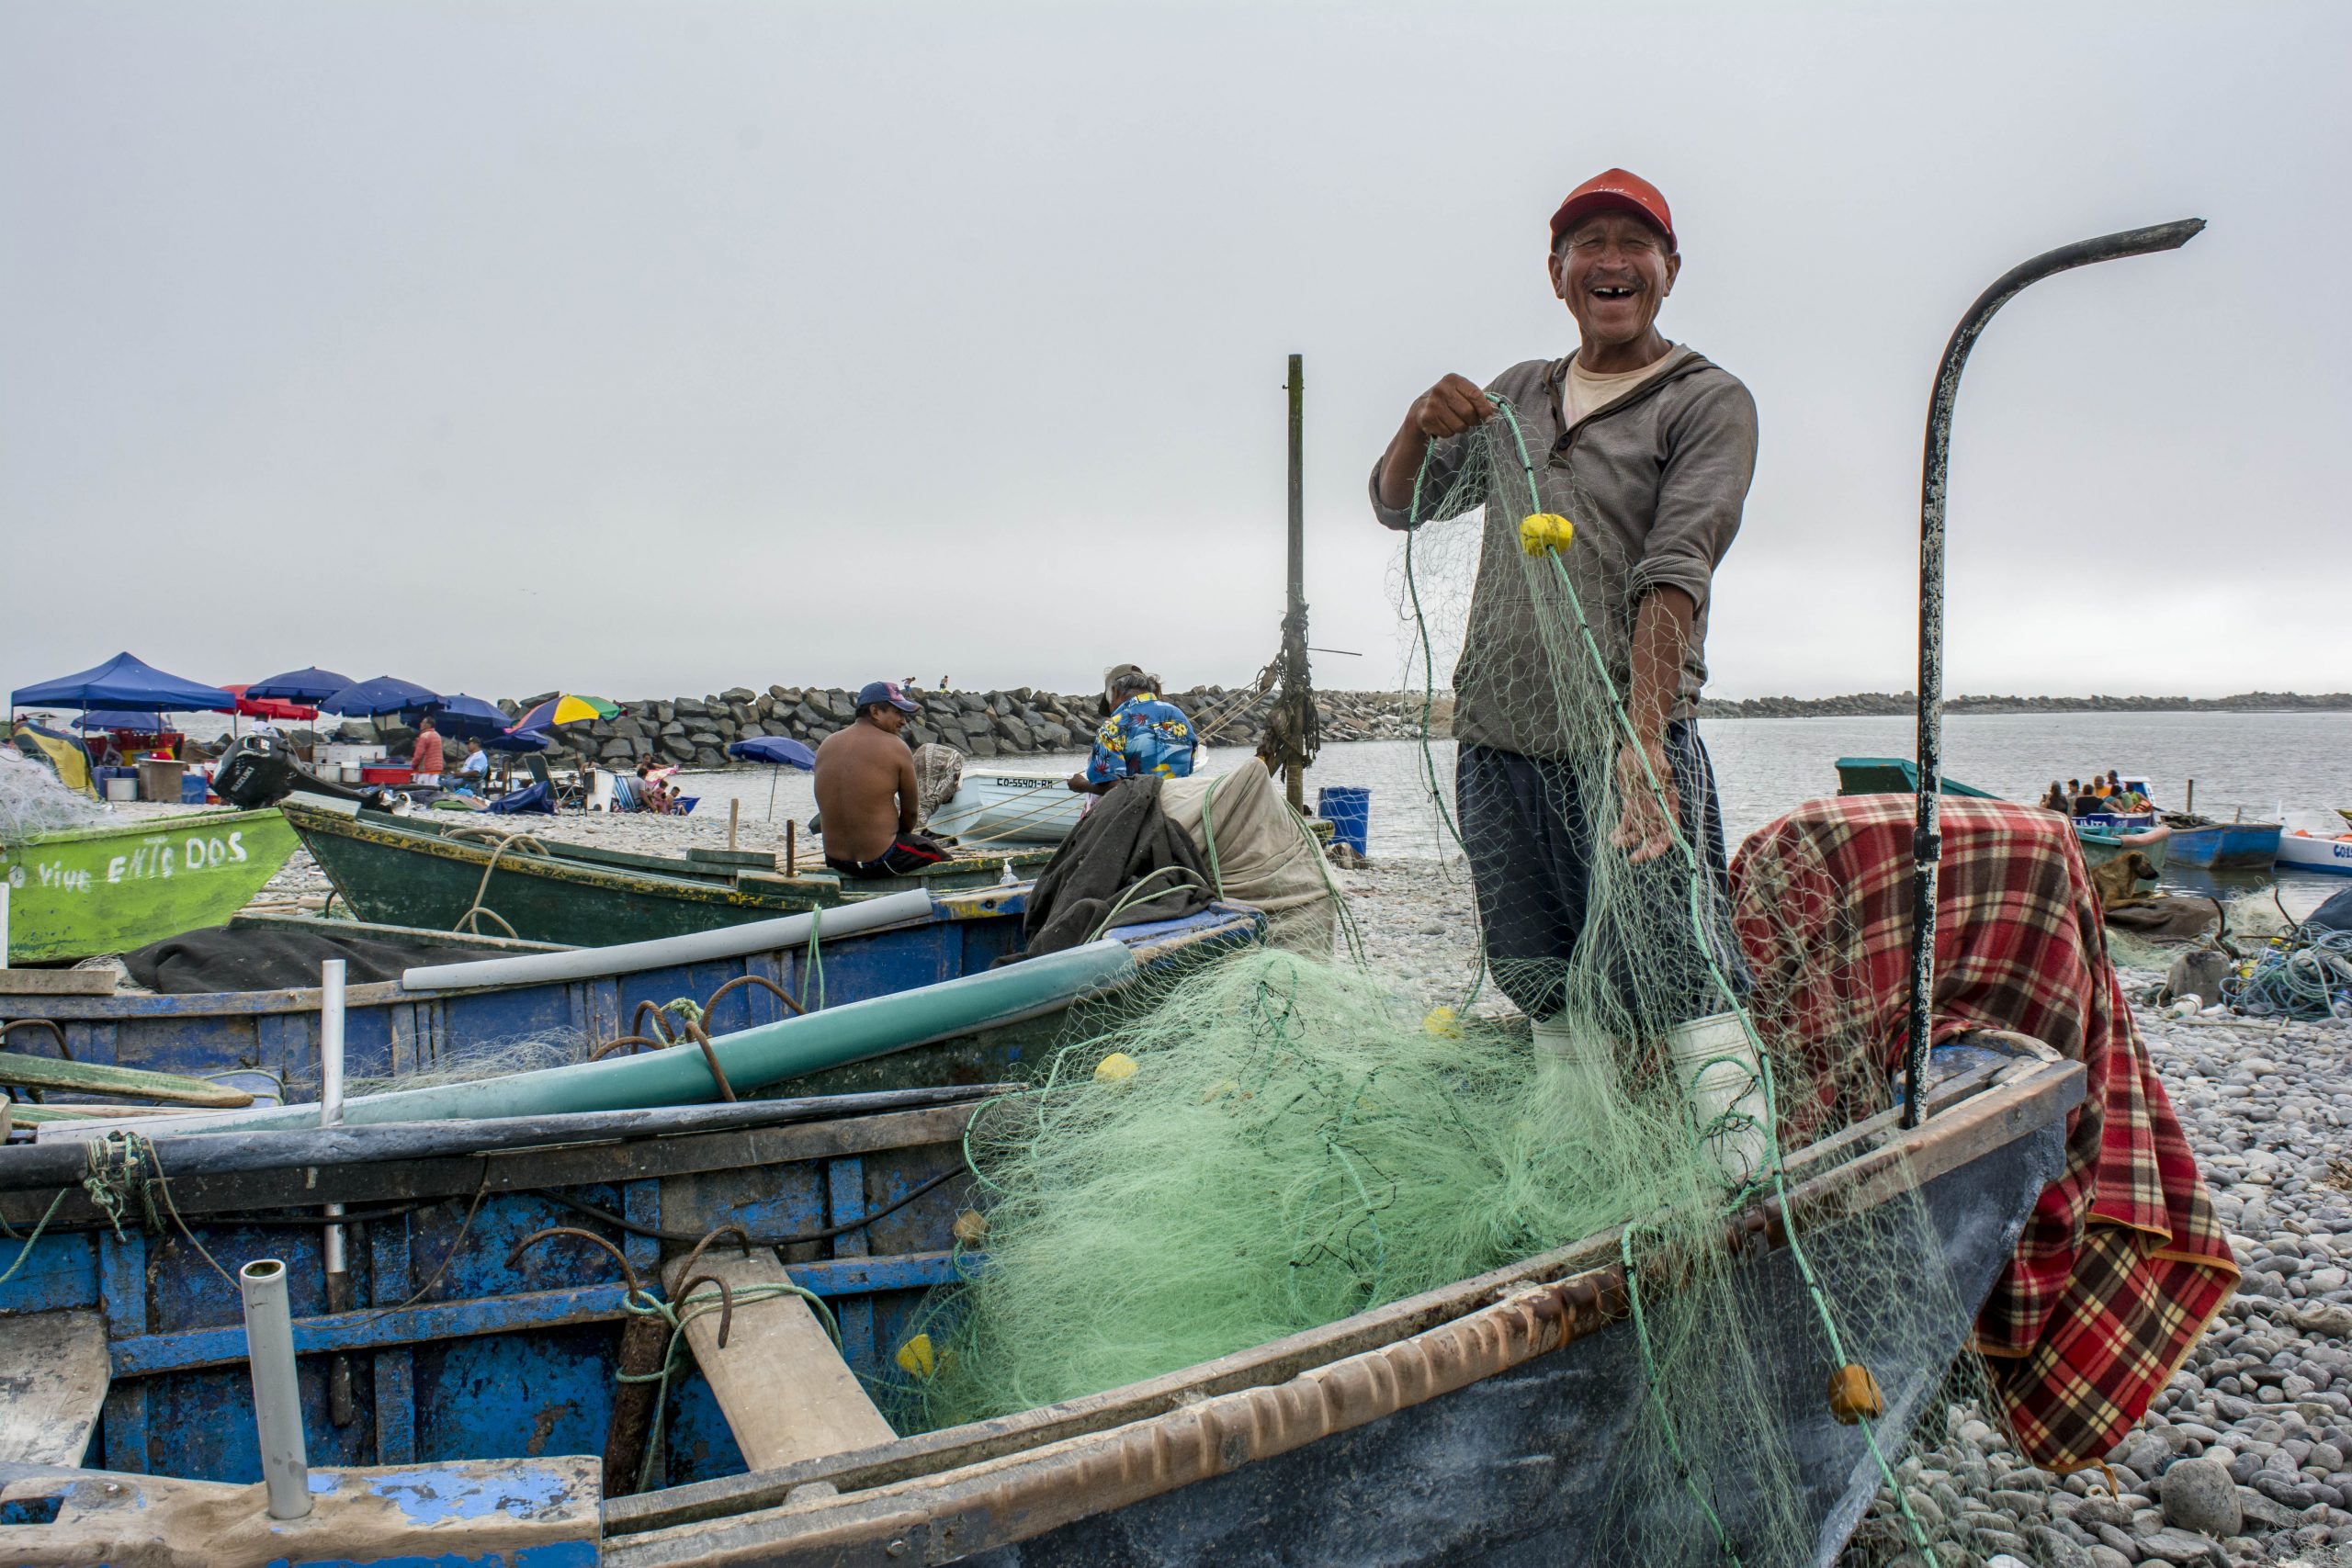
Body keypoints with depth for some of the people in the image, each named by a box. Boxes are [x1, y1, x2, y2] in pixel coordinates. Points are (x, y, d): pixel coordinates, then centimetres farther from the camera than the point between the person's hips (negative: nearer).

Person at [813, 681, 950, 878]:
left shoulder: (826, 745, 5)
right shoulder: (895, 747, -11)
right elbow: (911, 812, -4)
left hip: (835, 860, 7)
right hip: (879, 861, -6)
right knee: (943, 857, 17)